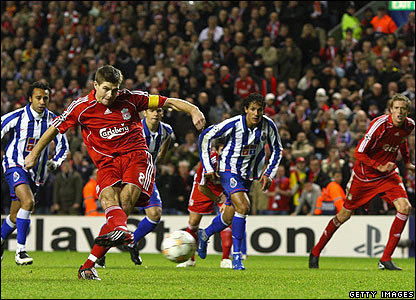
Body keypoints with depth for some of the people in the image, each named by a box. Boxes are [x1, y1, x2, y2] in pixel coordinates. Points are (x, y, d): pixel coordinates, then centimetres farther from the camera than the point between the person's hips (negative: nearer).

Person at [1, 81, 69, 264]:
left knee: (15, 216, 10)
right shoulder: (16, 117, -12)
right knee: (28, 201, -29)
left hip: (35, 172, 5)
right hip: (15, 165, -5)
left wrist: (55, 162, -7)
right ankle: (20, 250, -25)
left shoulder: (52, 120, 0)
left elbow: (63, 146, 11)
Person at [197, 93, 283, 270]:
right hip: (229, 170, -5)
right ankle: (236, 256, -17)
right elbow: (205, 136, -11)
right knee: (243, 207, -26)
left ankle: (204, 235, 42)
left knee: (229, 218, 10)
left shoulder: (268, 126, -11)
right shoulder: (233, 124, -22)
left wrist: (269, 174, -3)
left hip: (248, 175, 5)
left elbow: (277, 150, 6)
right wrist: (208, 167, -11)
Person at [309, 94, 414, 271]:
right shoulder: (380, 124, -26)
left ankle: (386, 260, -12)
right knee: (345, 214, 5)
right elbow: (359, 153, -23)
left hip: (388, 173, 5)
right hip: (364, 174, -4)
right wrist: (379, 167, -31)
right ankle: (316, 251, 27)